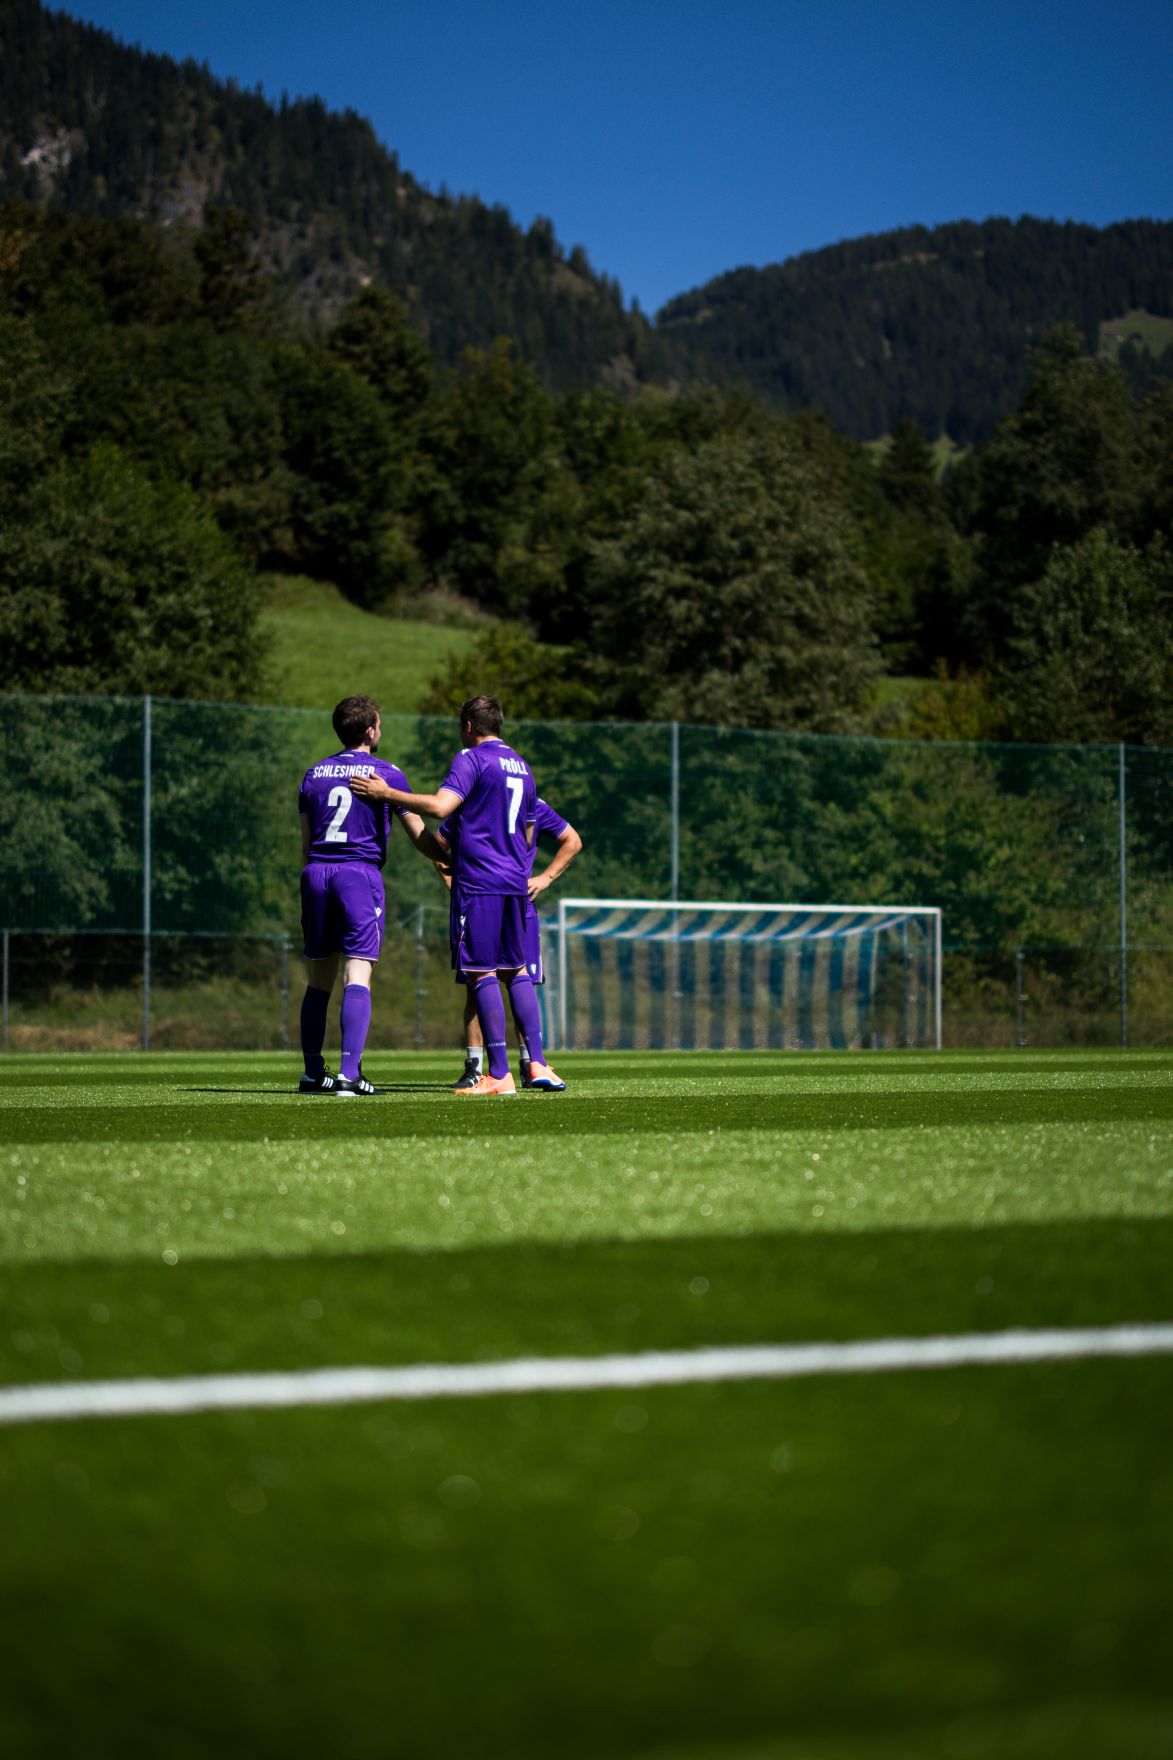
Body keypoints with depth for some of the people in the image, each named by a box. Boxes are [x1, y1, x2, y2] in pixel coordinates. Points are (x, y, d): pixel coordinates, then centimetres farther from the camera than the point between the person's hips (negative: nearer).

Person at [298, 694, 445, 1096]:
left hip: (316, 874, 5)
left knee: (319, 979, 11)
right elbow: (418, 833, 3)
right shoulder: (386, 773, 1)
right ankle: (349, 1073, -19)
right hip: (361, 874, -5)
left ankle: (313, 1073, 15)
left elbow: (305, 843, 16)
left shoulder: (314, 774, 14)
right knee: (357, 977, -9)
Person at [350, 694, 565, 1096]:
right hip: (516, 882, 7)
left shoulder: (471, 759, -5)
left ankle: (499, 1074, -8)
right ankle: (537, 1063, 6)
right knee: (516, 970, 13)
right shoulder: (522, 767, 19)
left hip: (479, 881, -7)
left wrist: (386, 793, -14)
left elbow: (440, 806, -20)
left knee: (482, 972, -6)